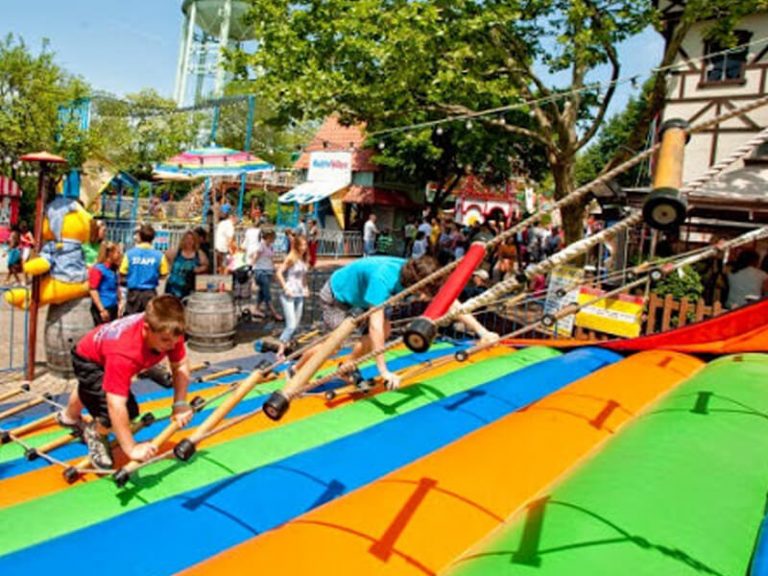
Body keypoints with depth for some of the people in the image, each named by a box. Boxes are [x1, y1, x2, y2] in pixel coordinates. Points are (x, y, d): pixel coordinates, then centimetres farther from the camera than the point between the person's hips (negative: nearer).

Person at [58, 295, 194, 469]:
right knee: (127, 408, -26)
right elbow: (116, 405, -52)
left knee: (89, 390, 37)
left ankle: (70, 417, 72)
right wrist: (131, 449, -50)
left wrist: (180, 404, -28)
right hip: (88, 360, -7)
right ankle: (96, 434, 9)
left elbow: (180, 365, -19)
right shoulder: (124, 352, -51)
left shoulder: (169, 332, -34)